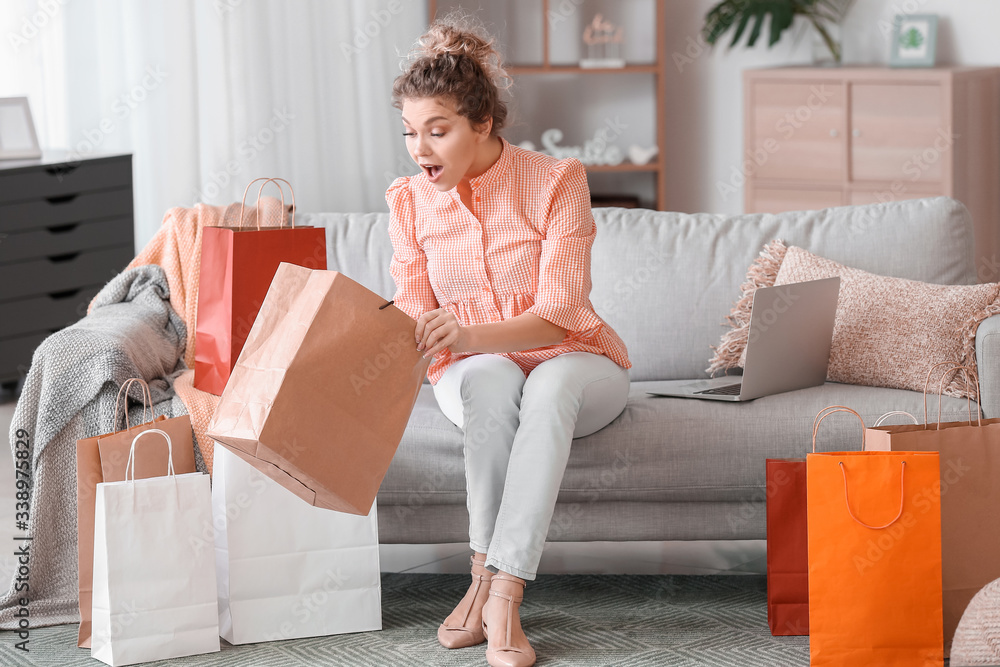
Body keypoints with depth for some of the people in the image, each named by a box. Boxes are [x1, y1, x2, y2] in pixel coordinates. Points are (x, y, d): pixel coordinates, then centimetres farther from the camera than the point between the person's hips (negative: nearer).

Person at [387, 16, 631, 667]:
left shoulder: (556, 182, -14)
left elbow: (558, 316, -21)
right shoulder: (410, 201, -2)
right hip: (475, 371, 2)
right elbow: (413, 318, -2)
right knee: (492, 380, -36)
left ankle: (501, 592, -47)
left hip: (574, 364, -2)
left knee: (549, 383, -39)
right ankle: (487, 578, -39)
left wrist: (470, 334, -40)